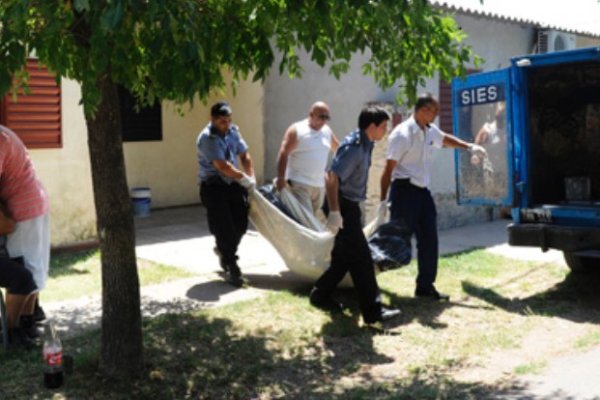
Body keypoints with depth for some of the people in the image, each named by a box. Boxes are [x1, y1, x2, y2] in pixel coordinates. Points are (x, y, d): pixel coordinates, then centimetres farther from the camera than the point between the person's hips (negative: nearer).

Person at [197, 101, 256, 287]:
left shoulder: (233, 131, 5)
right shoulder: (207, 138, -18)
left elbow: (244, 155, 11)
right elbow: (223, 166, -22)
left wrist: (252, 178, 0)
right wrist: (245, 179, -14)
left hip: (234, 183, 7)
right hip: (213, 186, -6)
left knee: (241, 224, 7)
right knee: (224, 228, -7)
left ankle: (223, 250, 36)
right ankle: (232, 267, 2)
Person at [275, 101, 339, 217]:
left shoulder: (327, 131, 10)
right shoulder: (296, 130, -8)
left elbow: (338, 150, 24)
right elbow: (283, 154, -14)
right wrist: (281, 178, -21)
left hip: (320, 185, 7)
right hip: (300, 184, -6)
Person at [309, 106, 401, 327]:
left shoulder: (364, 144, 9)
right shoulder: (354, 147, -21)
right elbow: (332, 177, -30)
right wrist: (334, 212, -31)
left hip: (349, 205, 10)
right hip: (343, 206, -10)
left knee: (345, 256, 17)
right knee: (361, 258, -7)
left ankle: (320, 295, 30)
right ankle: (373, 311, -2)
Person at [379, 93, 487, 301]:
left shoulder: (430, 131, 9)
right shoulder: (402, 134, -16)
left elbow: (445, 139, 34)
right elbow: (388, 169, -16)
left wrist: (470, 147, 29)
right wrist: (383, 200, -18)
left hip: (423, 191, 8)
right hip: (404, 191, -8)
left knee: (429, 240, 8)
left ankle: (425, 286, 19)